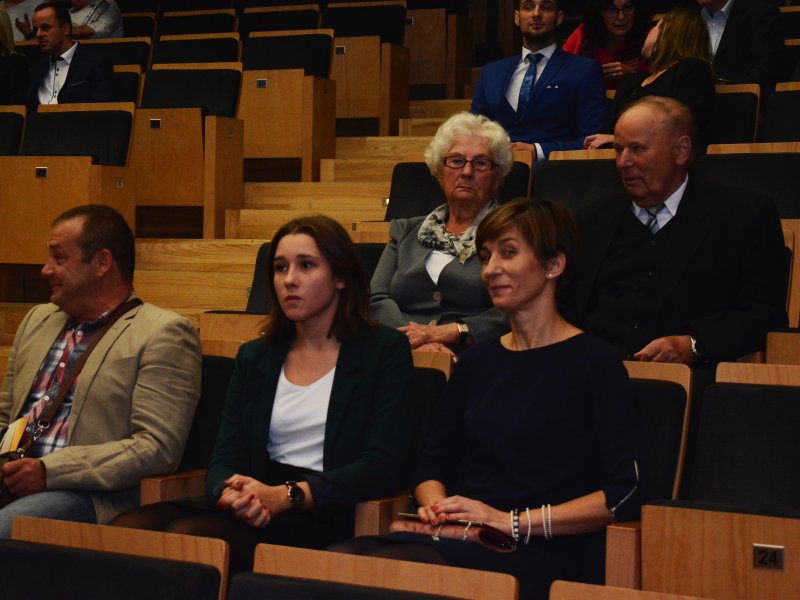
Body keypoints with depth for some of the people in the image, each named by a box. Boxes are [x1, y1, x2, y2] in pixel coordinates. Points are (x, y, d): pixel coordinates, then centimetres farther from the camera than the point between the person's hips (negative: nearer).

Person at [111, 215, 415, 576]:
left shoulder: (384, 350, 5)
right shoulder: (254, 357, 20)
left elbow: (382, 465, -6)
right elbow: (224, 459, 12)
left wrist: (287, 495, -18)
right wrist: (232, 493, -14)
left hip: (325, 518, -5)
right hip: (258, 512, 5)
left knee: (188, 537, -32)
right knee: (126, 530, -26)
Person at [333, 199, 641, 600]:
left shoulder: (594, 363, 2)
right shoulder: (477, 362, 21)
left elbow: (624, 494, -6)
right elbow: (432, 464, 25)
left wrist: (515, 521, -12)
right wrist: (438, 509, 1)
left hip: (542, 556, -5)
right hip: (466, 542, 5)